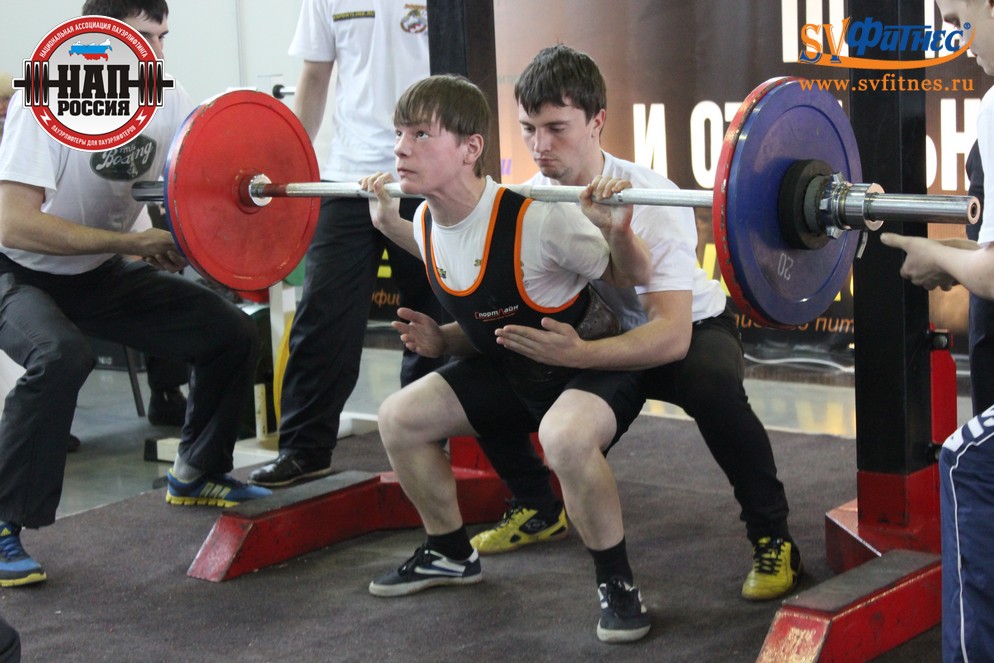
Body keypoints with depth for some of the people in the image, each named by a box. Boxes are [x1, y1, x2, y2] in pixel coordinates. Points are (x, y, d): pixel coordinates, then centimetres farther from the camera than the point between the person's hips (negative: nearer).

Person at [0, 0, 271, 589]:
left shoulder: (168, 101, -9)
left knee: (232, 334, -2)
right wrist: (133, 242, -33)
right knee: (61, 357, -36)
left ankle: (197, 474, 20)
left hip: (100, 273, 6)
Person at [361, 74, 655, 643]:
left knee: (566, 435, -39)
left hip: (593, 364, -8)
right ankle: (451, 554, 23)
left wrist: (618, 232, -38)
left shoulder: (536, 220, -31)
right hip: (511, 368, 8)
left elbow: (632, 276, -18)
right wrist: (391, 225, 8)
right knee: (400, 418, 2)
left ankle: (617, 581, -17)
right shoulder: (427, 226, -9)